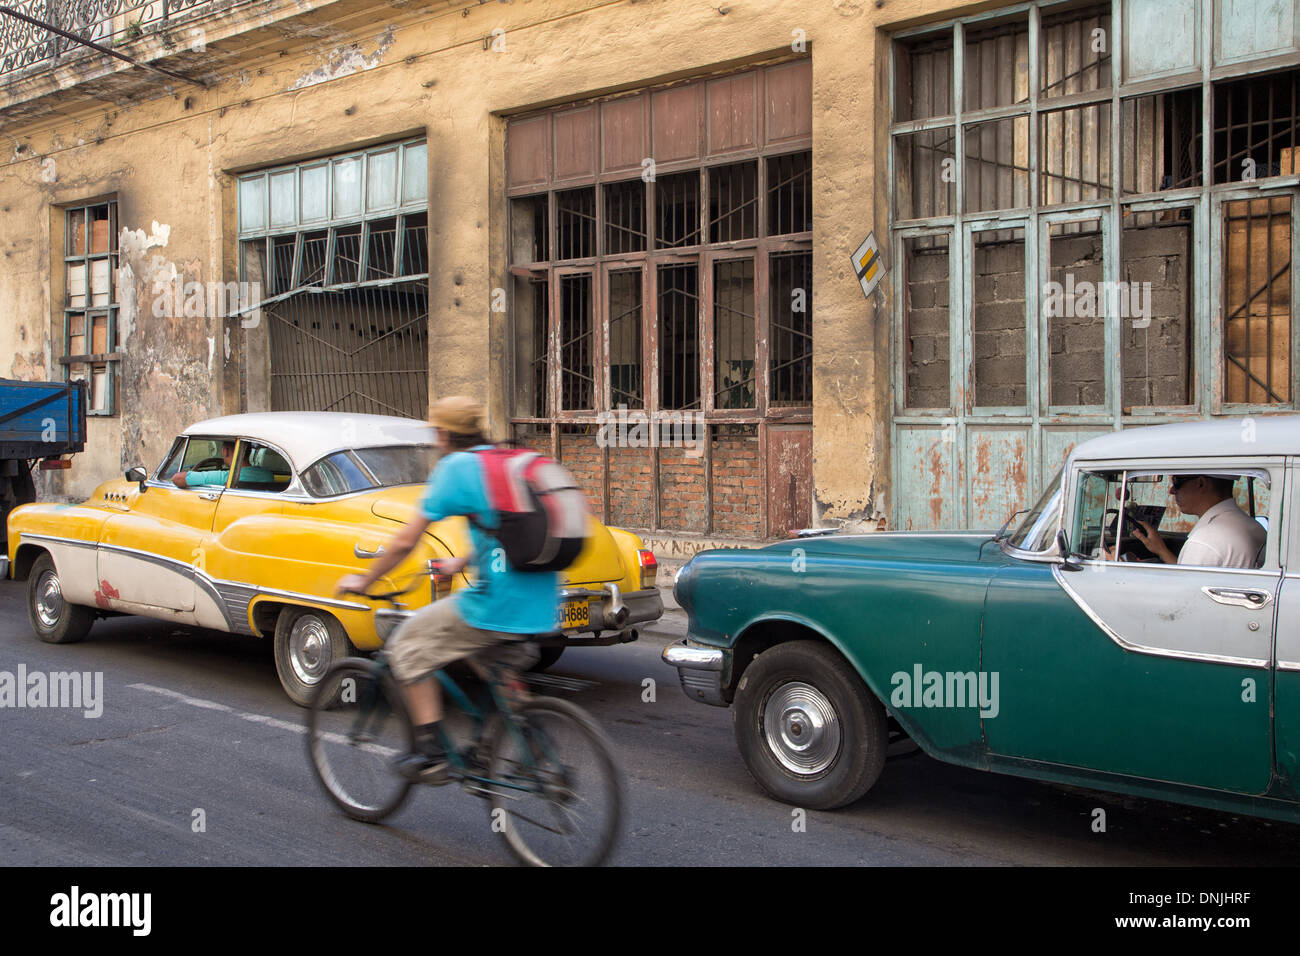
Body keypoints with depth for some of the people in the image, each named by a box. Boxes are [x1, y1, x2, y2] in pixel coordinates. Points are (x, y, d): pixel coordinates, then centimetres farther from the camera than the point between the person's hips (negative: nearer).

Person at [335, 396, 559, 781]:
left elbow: (405, 542, -2)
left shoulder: (455, 467, -3)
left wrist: (363, 581, 13)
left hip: (499, 603, -8)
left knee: (408, 648, 11)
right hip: (542, 609, 8)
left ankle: (431, 753, 11)